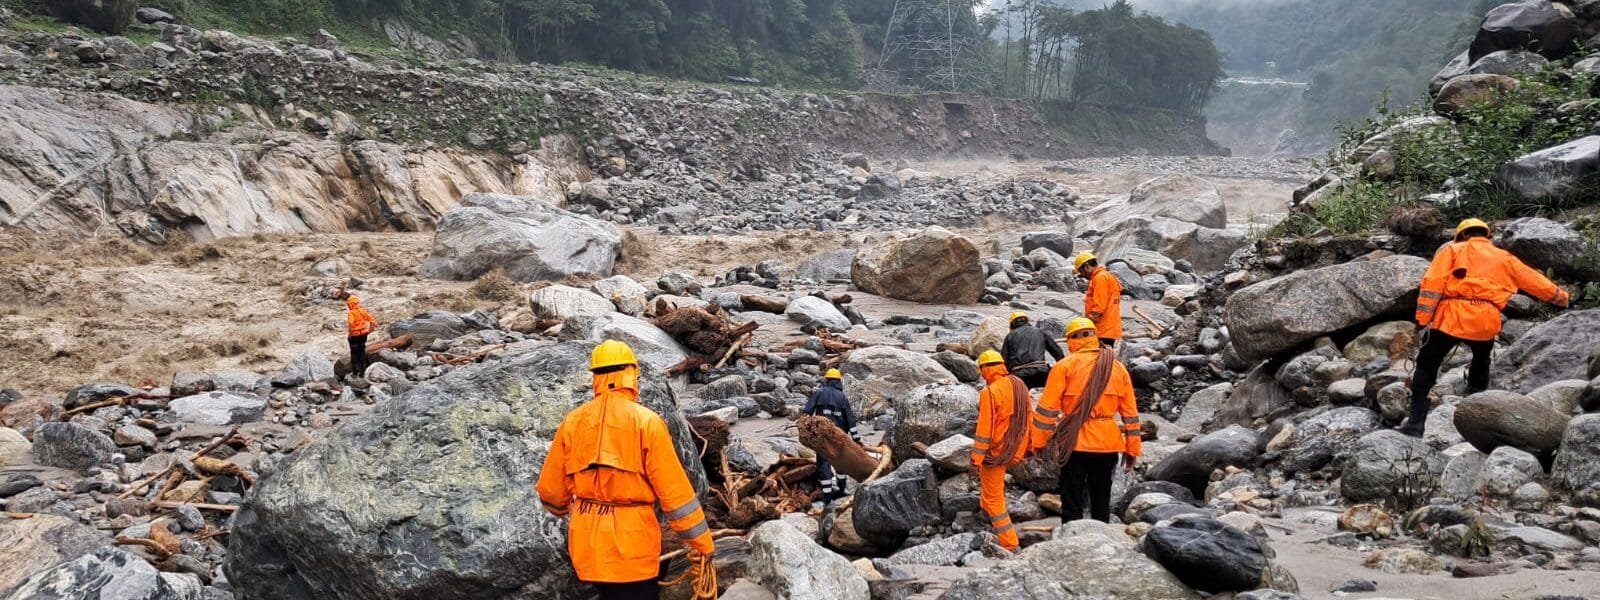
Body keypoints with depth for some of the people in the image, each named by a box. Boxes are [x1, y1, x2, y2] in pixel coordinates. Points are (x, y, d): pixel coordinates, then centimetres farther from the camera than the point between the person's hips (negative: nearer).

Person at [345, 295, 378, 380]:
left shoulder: (351, 313, -14)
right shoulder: (363, 311, 3)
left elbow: (351, 323, -34)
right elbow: (373, 322, -1)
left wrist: (351, 332, -20)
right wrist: (369, 330, 6)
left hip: (354, 336, -5)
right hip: (363, 335, 5)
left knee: (354, 354, 8)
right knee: (362, 354, 14)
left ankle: (355, 373, 13)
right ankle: (362, 373, 16)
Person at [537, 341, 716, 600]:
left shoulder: (573, 422, 2)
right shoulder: (646, 421, -10)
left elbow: (550, 489, 9)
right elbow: (675, 490, -11)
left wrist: (565, 510, 32)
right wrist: (702, 542, -3)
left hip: (588, 544, 5)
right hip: (632, 544, -5)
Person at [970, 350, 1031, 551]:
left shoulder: (990, 392, -19)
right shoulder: (1020, 386, 5)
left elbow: (984, 429, -20)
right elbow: (1029, 417, 12)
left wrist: (976, 460, -15)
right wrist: (1028, 448, 22)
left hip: (996, 451, -8)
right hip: (1016, 450, 8)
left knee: (994, 498, 2)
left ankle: (1009, 544, 1)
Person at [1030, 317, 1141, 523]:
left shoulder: (1065, 366, -4)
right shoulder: (1117, 367, 8)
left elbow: (1047, 408, -7)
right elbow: (1130, 412, 9)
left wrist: (1038, 442, -2)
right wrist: (1132, 449, 13)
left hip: (1075, 443, -3)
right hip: (1107, 444, 3)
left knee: (1072, 505, 4)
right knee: (1102, 503, 14)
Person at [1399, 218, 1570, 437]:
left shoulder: (1452, 249, 13)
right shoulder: (1505, 259, 23)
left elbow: (1433, 282, 0)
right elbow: (1534, 280, 33)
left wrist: (1423, 318, -3)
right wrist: (1561, 296, 50)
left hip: (1451, 317, -3)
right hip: (1485, 322, 3)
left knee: (1426, 367, 4)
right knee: (1481, 363, 26)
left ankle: (1416, 424, -4)